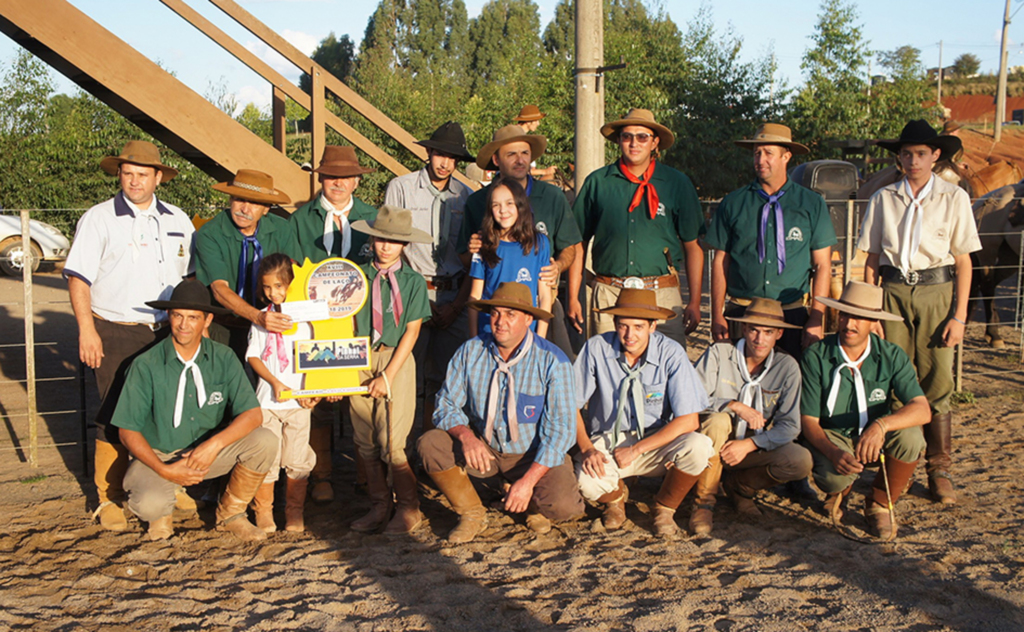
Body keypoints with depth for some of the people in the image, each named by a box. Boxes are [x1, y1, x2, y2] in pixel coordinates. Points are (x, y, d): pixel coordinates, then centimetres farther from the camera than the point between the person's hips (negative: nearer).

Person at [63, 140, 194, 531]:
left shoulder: (177, 220, 10)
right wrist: (87, 330, -12)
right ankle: (110, 498, 12)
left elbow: (190, 274, 18)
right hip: (115, 333, -3)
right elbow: (78, 278, -4)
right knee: (115, 414, 0)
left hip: (167, 332, 4)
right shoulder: (98, 219, -1)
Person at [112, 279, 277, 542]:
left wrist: (215, 444, -30)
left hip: (208, 450, 3)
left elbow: (252, 414, -13)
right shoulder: (146, 365, -14)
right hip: (157, 455, -2)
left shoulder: (223, 358, -7)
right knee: (149, 505, -33)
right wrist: (164, 470, -22)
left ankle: (230, 513, 2)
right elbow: (128, 431, -9)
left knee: (265, 441, -22)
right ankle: (162, 512, 9)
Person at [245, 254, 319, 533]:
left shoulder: (306, 317, 1)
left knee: (297, 458, 5)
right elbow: (253, 356, 3)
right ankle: (264, 511, 16)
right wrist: (275, 382, -10)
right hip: (267, 399, 1)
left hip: (299, 400, -1)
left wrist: (312, 392, -9)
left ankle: (295, 511, 18)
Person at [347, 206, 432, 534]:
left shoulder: (413, 281, -1)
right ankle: (379, 506, 20)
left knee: (392, 443, -6)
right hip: (360, 361, 3)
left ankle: (408, 508, 9)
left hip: (396, 361, -3)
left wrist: (388, 375, -8)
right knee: (366, 442, 7)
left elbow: (411, 332, -3)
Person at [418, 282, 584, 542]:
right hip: (483, 448, 3)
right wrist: (465, 435, -29)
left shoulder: (552, 361, -16)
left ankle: (530, 501, 10)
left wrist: (528, 481, -27)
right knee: (430, 443, -21)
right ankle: (473, 514, -1)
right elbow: (446, 405, -5)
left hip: (535, 455, -3)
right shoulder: (471, 351, -6)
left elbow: (559, 429, -18)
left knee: (563, 506, -28)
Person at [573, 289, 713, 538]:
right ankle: (616, 495, 10)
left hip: (657, 441, 0)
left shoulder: (671, 353, -15)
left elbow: (688, 421, -17)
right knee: (587, 483, -32)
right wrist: (586, 448, -19)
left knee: (698, 447, -31)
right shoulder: (596, 348, -13)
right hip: (607, 441, 0)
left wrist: (636, 450, -20)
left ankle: (664, 506, 1)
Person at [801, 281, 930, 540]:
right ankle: (840, 489, 9)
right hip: (831, 438, -2)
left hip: (874, 439, 2)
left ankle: (879, 503, -1)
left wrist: (881, 425, -44)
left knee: (910, 436, -30)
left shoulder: (891, 356, -12)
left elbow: (922, 409, -24)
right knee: (833, 476, -35)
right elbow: (808, 420, -15)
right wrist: (833, 453, -35)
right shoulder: (816, 356, -16)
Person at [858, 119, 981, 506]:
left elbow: (963, 262, 3)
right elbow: (872, 260, 8)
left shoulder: (954, 198, 3)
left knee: (937, 384, -1)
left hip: (937, 292, -1)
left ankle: (939, 471, 10)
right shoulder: (883, 199, 7)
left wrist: (959, 316, -3)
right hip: (894, 291, 1)